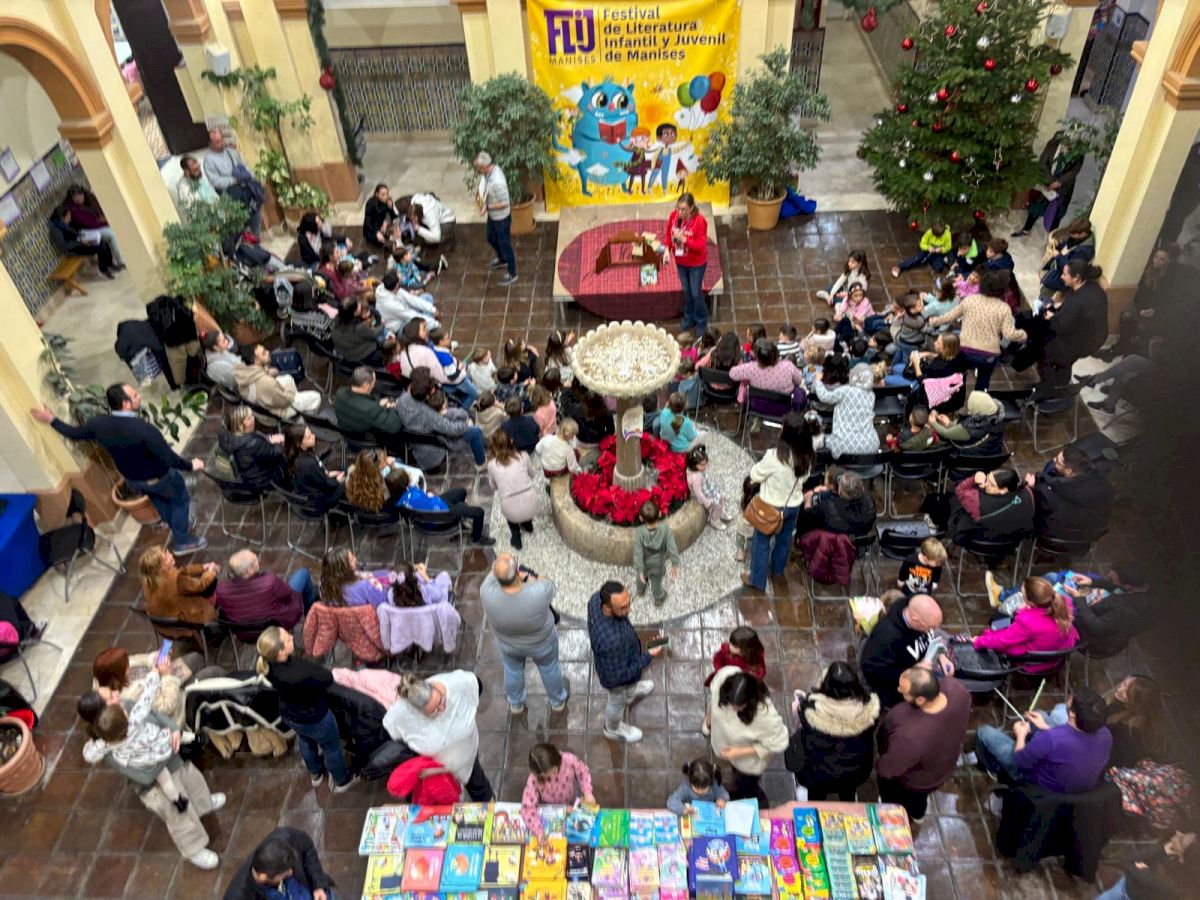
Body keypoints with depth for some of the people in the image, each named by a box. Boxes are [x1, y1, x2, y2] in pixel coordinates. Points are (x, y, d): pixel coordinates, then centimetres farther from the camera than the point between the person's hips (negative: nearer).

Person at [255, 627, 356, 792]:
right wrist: (314, 667, -14)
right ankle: (342, 781, 50)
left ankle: (315, 774, 62)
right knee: (331, 748, 24)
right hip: (314, 719, -6)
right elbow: (328, 679, -26)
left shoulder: (267, 663, -27)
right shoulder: (301, 674, -46)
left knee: (305, 741, 35)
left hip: (289, 715, 6)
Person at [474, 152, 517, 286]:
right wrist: (479, 191, -8)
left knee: (505, 245, 10)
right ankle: (502, 260, 57)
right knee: (491, 239, 30)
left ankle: (512, 275, 29)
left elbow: (504, 203, -30)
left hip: (501, 217, -9)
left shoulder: (497, 182, -38)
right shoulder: (491, 169, -10)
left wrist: (487, 207, -24)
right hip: (492, 215, 9)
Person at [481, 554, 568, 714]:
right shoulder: (539, 593, -42)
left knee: (512, 670, 32)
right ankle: (558, 701, 57)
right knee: (549, 668, 30)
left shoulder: (487, 593, -38)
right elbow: (549, 584, -17)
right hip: (542, 642, -1)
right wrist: (532, 579, -4)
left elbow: (494, 571, -16)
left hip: (508, 644, 1)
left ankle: (515, 704, 59)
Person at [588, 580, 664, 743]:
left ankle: (630, 691, 73)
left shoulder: (596, 598, -30)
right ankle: (613, 729, 60)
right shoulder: (612, 640, -50)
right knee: (618, 701, 28)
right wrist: (648, 657, -27)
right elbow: (618, 677, -33)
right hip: (615, 676, -6)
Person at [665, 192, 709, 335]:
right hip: (680, 261, 5)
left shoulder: (700, 221, -28)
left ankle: (702, 322, 30)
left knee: (696, 293, 7)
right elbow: (668, 233, 2)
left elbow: (701, 246, -27)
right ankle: (689, 318, 43)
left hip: (696, 263, -5)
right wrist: (667, 249, -14)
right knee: (686, 291, 22)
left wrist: (684, 239, -38)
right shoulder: (673, 215, -13)